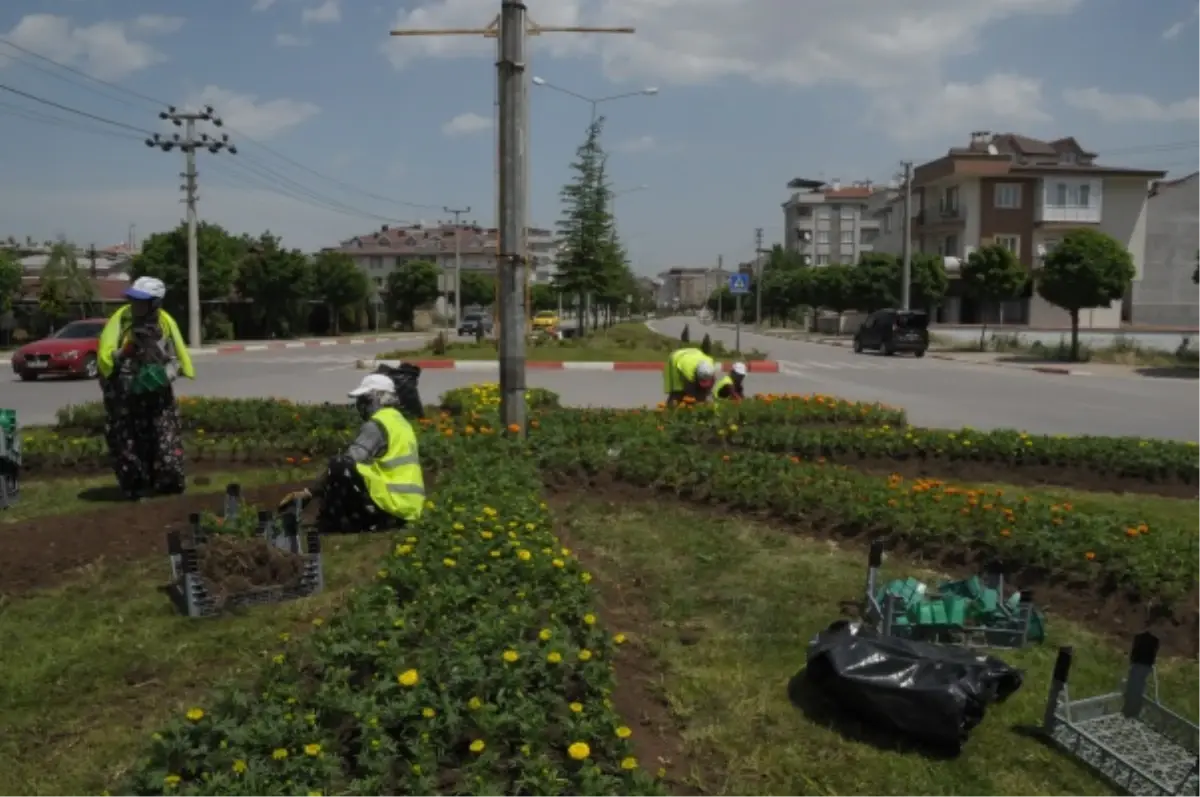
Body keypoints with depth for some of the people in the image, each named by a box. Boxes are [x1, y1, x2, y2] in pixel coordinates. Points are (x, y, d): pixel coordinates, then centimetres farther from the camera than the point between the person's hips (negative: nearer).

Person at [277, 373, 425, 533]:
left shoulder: (377, 424, -10)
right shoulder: (399, 421, 19)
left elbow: (347, 464, -20)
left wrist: (308, 493, -18)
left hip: (393, 503, -10)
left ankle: (325, 534, -4)